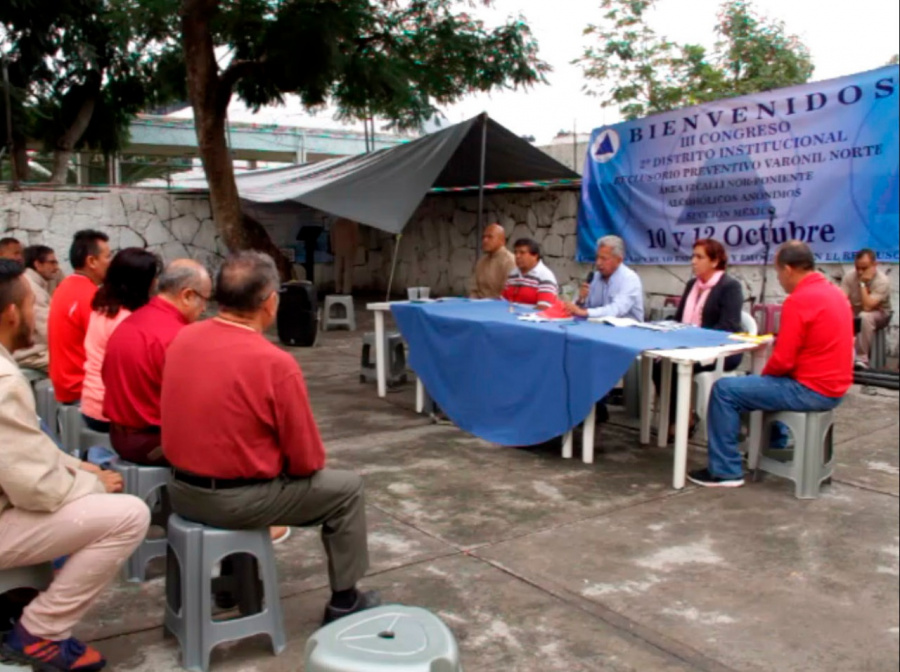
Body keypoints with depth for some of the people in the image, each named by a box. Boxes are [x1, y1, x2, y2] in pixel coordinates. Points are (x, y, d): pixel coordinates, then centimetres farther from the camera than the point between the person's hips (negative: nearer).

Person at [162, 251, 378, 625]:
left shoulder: (183, 339, -3)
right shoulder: (277, 363, -22)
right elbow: (307, 461, -14)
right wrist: (306, 461, 9)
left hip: (181, 490, 7)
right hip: (238, 501, -7)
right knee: (347, 488, 12)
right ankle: (344, 601, 22)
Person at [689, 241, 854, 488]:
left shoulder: (798, 301, -20)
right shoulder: (836, 292, 9)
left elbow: (783, 361, -20)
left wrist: (764, 373, 1)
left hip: (811, 390, -9)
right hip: (834, 386, 10)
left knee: (724, 390, -5)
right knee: (756, 381, 31)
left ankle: (725, 471, 0)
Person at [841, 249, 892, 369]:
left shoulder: (882, 280, -23)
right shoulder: (850, 276, -11)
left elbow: (867, 307, -32)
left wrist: (863, 283, -30)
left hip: (879, 315, -4)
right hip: (854, 314, 4)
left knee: (865, 317, -38)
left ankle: (862, 359, -32)